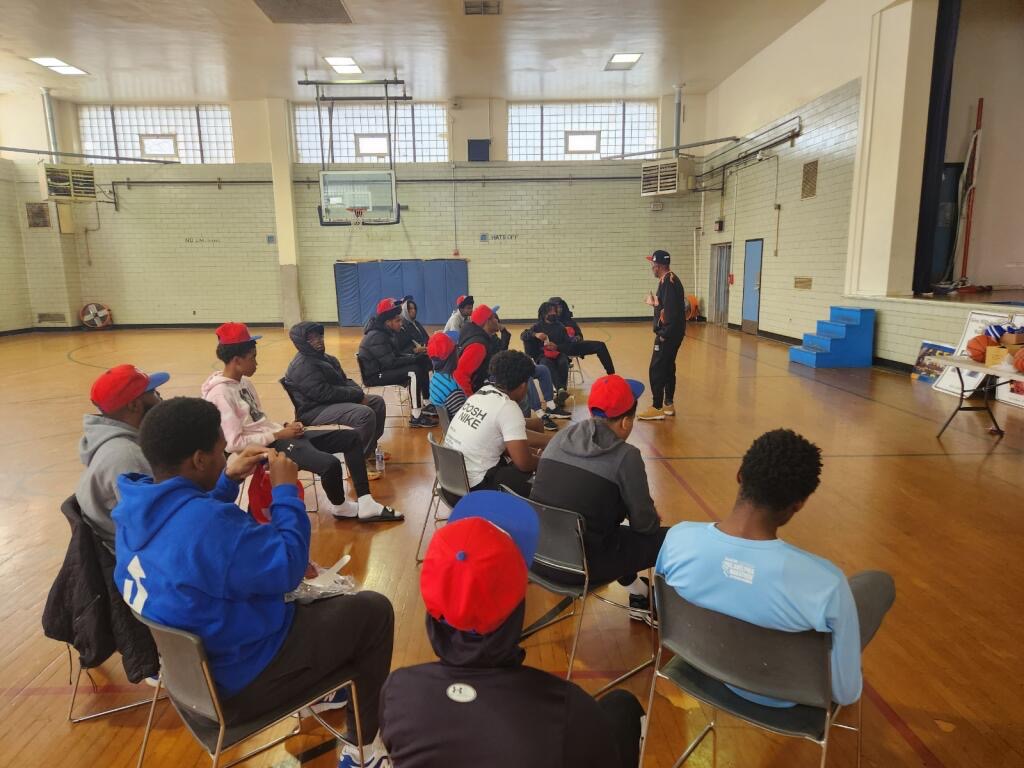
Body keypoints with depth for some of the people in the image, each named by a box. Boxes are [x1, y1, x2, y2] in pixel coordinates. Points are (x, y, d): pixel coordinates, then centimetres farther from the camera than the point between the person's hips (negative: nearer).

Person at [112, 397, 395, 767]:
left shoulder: (137, 507, -6)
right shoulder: (210, 523, -36)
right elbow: (288, 567, -25)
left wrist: (229, 480, 4)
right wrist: (286, 489, -17)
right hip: (235, 679, -9)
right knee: (374, 611, 4)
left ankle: (327, 688, 40)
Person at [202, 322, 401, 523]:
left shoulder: (244, 382, 13)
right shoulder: (221, 394, -16)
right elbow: (234, 443, -21)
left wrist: (284, 427, -1)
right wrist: (279, 435, -15)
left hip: (279, 436, 10)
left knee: (352, 437, 3)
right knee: (331, 464, -32)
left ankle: (365, 505, 1)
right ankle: (339, 507, 2)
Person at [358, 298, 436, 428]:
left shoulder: (386, 333, 9)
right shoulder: (377, 337, -23)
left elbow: (396, 355, 13)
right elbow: (391, 362, -27)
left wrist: (416, 357, -4)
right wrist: (416, 358, -20)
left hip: (384, 369, 10)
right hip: (376, 375, -10)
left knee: (423, 365, 5)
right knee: (414, 371, -26)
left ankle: (427, 404, 11)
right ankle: (416, 417, -26)